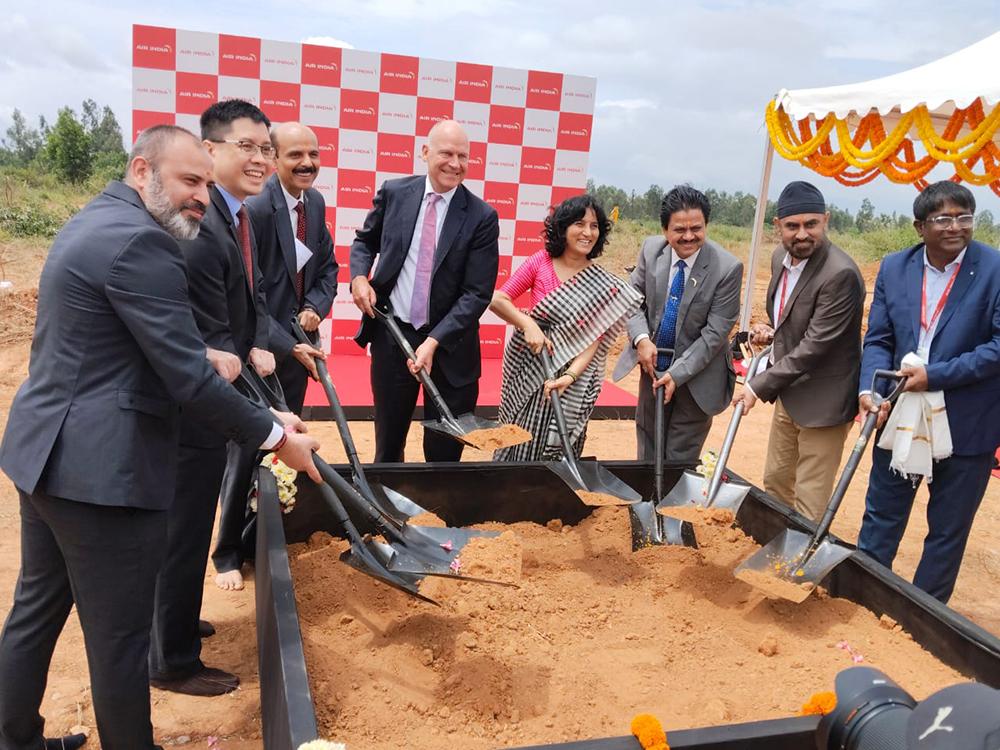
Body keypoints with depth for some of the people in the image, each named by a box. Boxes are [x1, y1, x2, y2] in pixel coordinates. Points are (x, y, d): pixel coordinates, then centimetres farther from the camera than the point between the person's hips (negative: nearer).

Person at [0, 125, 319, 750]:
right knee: (120, 635, 5)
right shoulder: (140, 242, -20)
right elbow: (187, 381, -22)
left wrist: (202, 354, 6)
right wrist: (277, 438, -13)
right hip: (101, 471, -11)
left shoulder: (96, 220, 13)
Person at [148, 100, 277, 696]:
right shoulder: (200, 226, -26)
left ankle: (171, 623, 48)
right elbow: (211, 346, -27)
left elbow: (255, 292, 11)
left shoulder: (241, 215, 6)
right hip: (194, 408, -10)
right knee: (186, 529, 6)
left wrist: (260, 347, -9)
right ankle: (174, 662, 26)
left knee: (183, 525, 25)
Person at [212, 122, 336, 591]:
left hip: (296, 344, 7)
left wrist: (316, 307, -6)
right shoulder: (254, 209, -20)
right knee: (245, 453, 1)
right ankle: (228, 553, 17)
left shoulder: (315, 202, 4)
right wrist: (288, 346, -21)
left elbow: (327, 266, 13)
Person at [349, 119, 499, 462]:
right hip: (391, 335, 2)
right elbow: (365, 241, 15)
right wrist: (359, 277, -7)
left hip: (449, 344, -2)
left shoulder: (481, 217, -9)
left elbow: (477, 293, -12)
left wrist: (434, 342, -20)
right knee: (388, 443, 17)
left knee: (444, 453, 10)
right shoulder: (394, 192, -1)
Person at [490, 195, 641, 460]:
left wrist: (569, 376, -25)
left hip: (571, 380, -1)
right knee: (518, 446, 11)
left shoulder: (604, 285, -7)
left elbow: (593, 340, -11)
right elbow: (497, 299, -5)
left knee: (554, 452, 7)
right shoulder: (540, 261, -5)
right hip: (527, 372, 1)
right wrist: (528, 324, -20)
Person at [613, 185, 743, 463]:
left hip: (697, 373, -4)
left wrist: (677, 373, -21)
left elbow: (715, 332, -18)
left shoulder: (728, 268, -20)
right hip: (653, 366, 4)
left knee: (681, 459, 8)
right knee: (648, 448, 20)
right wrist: (641, 338, -16)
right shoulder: (651, 249, -8)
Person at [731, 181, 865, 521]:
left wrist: (759, 387, -20)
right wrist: (771, 331, -2)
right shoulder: (781, 257, 2)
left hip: (822, 401, -9)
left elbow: (815, 346, -25)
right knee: (775, 481, 23)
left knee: (809, 503, 0)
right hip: (788, 393, 9)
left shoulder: (841, 274, -25)